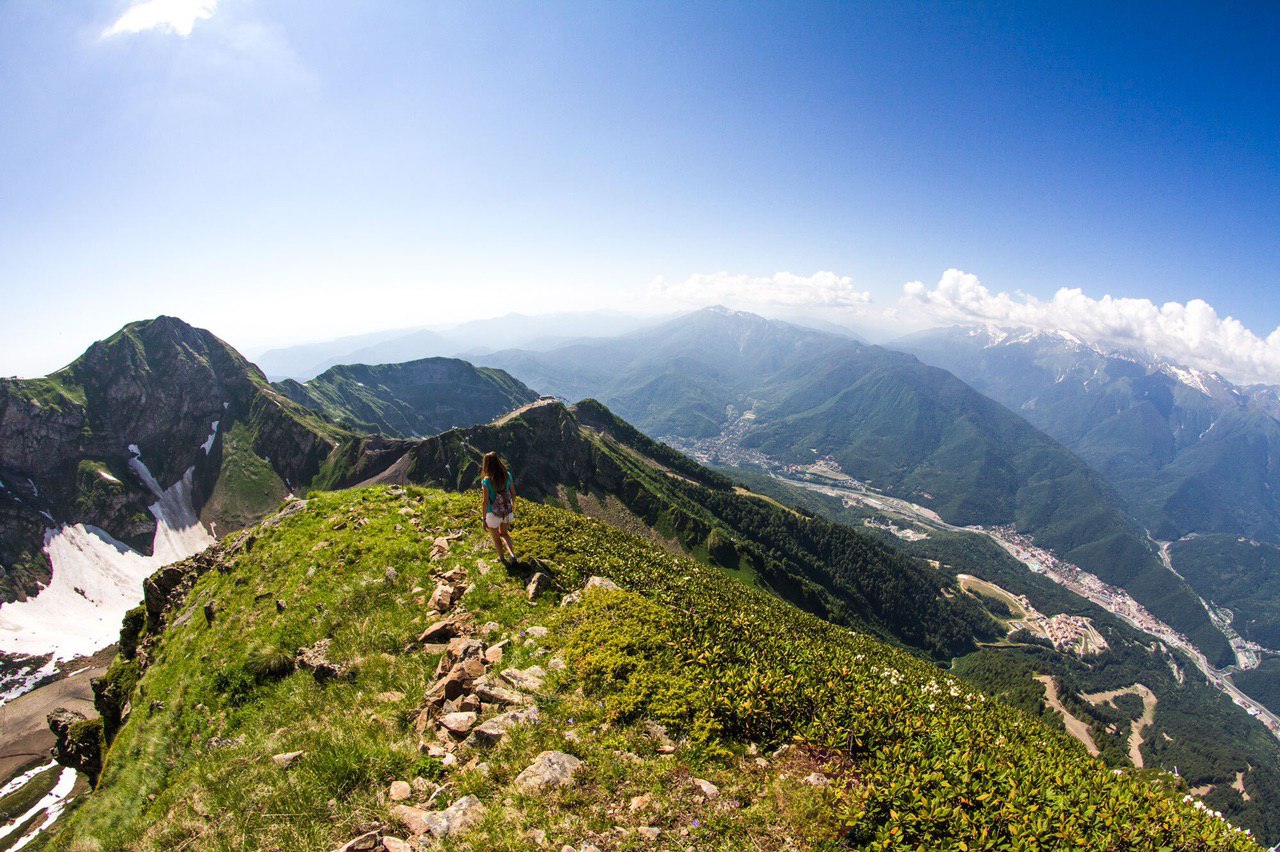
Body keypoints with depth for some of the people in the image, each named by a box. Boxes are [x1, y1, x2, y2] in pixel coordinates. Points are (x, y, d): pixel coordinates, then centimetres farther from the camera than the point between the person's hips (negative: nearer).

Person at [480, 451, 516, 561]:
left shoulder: (486, 480, -23)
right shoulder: (507, 475, -10)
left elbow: (485, 502, -19)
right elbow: (513, 494, 0)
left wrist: (484, 519, -7)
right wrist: (513, 508, 18)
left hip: (493, 514, -4)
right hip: (507, 513, 4)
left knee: (496, 538, 23)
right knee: (504, 533, 30)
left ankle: (502, 559, 40)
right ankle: (512, 553, 10)